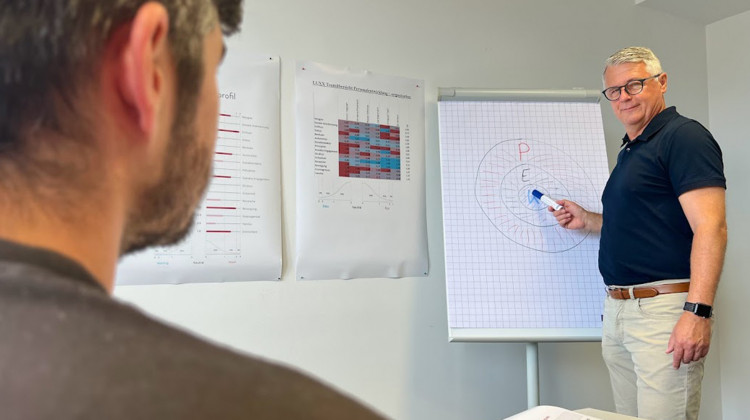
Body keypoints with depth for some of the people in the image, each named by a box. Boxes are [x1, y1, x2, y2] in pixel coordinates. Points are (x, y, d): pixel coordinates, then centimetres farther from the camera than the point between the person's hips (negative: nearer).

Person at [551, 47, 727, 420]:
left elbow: (710, 226, -18)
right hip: (617, 311, 9)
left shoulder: (684, 136, -8)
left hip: (663, 309, -9)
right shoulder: (629, 151, 19)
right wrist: (588, 220, 18)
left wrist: (697, 311, -25)